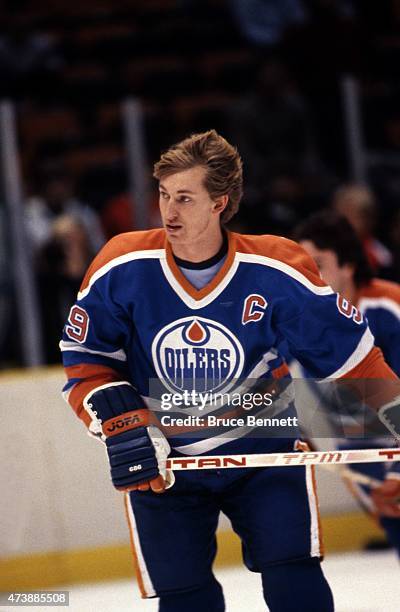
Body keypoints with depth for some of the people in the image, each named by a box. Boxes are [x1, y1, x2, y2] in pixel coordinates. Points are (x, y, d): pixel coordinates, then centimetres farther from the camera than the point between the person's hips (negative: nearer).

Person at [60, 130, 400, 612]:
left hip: (264, 446, -1)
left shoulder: (277, 272, -18)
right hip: (161, 461, 1)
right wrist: (121, 424, -20)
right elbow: (85, 361, -6)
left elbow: (348, 350, -6)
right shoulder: (122, 268, -16)